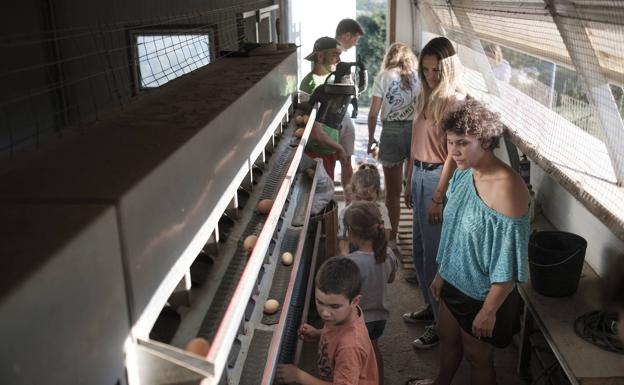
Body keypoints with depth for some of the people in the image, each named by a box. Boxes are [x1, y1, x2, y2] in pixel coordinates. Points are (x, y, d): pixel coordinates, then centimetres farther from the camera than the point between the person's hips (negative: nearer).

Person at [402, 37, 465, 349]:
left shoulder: (455, 101, -15)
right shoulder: (424, 97, 10)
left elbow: (453, 153, -17)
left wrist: (438, 197, -18)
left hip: (438, 178, -8)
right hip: (419, 175, 9)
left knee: (435, 254, -1)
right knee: (419, 250, 18)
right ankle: (431, 306, 36)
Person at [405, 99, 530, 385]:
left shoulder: (506, 188, -32)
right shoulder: (465, 173, -6)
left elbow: (509, 262, -26)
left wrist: (489, 310, -19)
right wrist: (441, 273, 14)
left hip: (483, 293, -8)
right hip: (455, 281, 8)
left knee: (477, 357, 17)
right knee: (448, 337, 30)